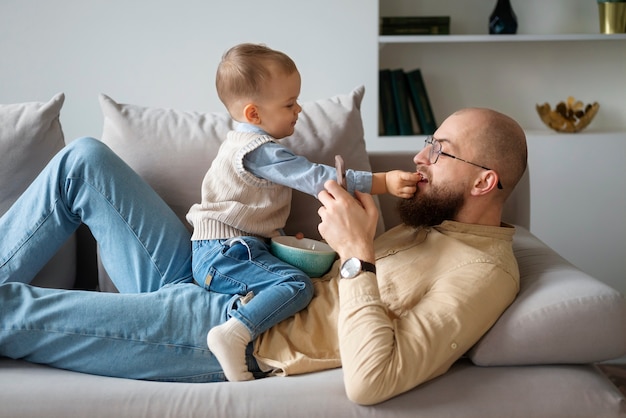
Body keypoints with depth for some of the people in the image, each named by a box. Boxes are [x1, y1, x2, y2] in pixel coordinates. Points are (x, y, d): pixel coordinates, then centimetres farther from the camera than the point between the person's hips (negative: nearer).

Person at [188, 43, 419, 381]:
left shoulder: (245, 142, 17)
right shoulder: (260, 151, -18)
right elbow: (318, 180, -24)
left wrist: (277, 235, 18)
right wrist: (384, 182, -25)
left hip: (220, 252, 11)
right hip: (223, 255, -11)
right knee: (297, 285, -25)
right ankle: (234, 333, -37)